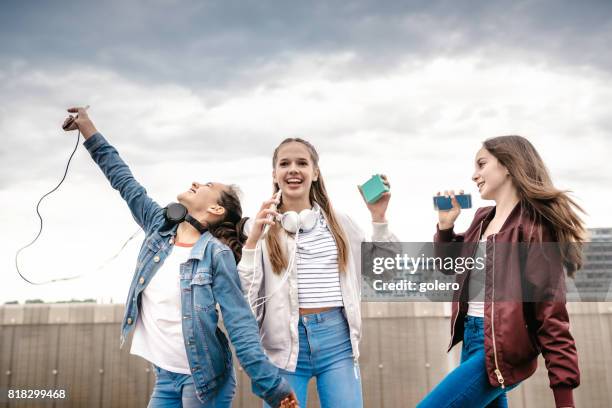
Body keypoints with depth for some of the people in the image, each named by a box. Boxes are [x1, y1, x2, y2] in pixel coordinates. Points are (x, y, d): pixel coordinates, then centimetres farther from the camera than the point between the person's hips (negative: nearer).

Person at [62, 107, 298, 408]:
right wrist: (88, 129, 14)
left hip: (204, 379, -6)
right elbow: (124, 181, 10)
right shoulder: (160, 227, 2)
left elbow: (240, 325, -17)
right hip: (164, 376, 6)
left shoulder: (217, 253, -15)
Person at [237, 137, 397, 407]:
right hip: (284, 343, -1)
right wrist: (253, 241, -14)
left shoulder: (338, 223, 8)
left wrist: (378, 218, 4)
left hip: (337, 338, 2)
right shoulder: (261, 226, 2)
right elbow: (245, 294, -3)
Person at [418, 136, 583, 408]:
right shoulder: (483, 218, 10)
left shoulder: (534, 225, -13)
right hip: (471, 337, 8)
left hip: (499, 347, -8)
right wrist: (445, 224, 5)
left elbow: (550, 311, -17)